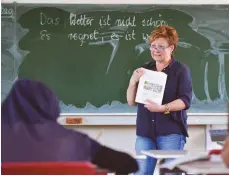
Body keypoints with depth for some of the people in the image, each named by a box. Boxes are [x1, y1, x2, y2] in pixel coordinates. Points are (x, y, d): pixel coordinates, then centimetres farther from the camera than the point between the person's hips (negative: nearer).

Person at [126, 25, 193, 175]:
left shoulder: (181, 70, 0)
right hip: (145, 131, 4)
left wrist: (162, 108, -24)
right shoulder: (144, 70, 13)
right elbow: (131, 101, 11)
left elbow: (185, 100, -10)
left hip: (171, 132, -4)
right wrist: (133, 82, -6)